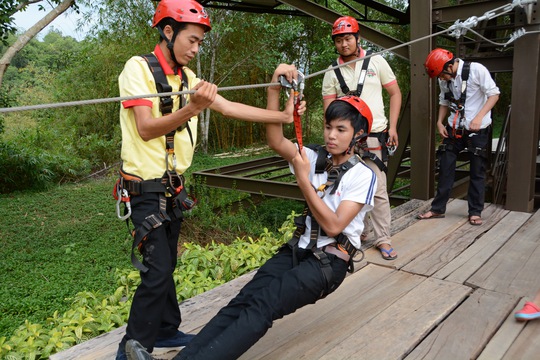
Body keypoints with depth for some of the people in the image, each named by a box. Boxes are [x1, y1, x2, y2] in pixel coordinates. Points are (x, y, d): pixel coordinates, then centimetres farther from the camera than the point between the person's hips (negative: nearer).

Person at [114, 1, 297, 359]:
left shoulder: (187, 77, 8)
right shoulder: (139, 68, -13)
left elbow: (229, 107, 4)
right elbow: (146, 129, -21)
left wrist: (282, 115, 0)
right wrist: (193, 108, -33)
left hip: (174, 186, 7)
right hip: (147, 187, -7)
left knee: (167, 264, 16)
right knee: (157, 272, -7)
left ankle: (166, 330, 32)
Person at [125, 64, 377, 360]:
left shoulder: (362, 175, -6)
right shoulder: (316, 158, 9)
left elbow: (333, 226, -15)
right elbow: (275, 141, -9)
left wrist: (303, 179, -18)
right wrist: (274, 86, -19)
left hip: (329, 262, -4)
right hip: (298, 250, 5)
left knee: (263, 307, -27)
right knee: (243, 300, -19)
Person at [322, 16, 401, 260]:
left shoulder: (376, 62, 5)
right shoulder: (332, 73, 7)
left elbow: (395, 93, 9)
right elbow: (329, 110, 6)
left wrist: (392, 127, 1)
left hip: (374, 137, -1)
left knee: (378, 190, -4)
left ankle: (383, 239, 6)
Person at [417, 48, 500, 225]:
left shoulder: (477, 70, -14)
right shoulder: (444, 79, 2)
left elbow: (494, 94, -11)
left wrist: (479, 117, -22)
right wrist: (439, 122, 0)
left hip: (477, 130, -4)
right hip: (454, 129, 4)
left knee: (477, 171, 4)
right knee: (445, 168, 4)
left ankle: (475, 212, 15)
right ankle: (438, 209, 14)